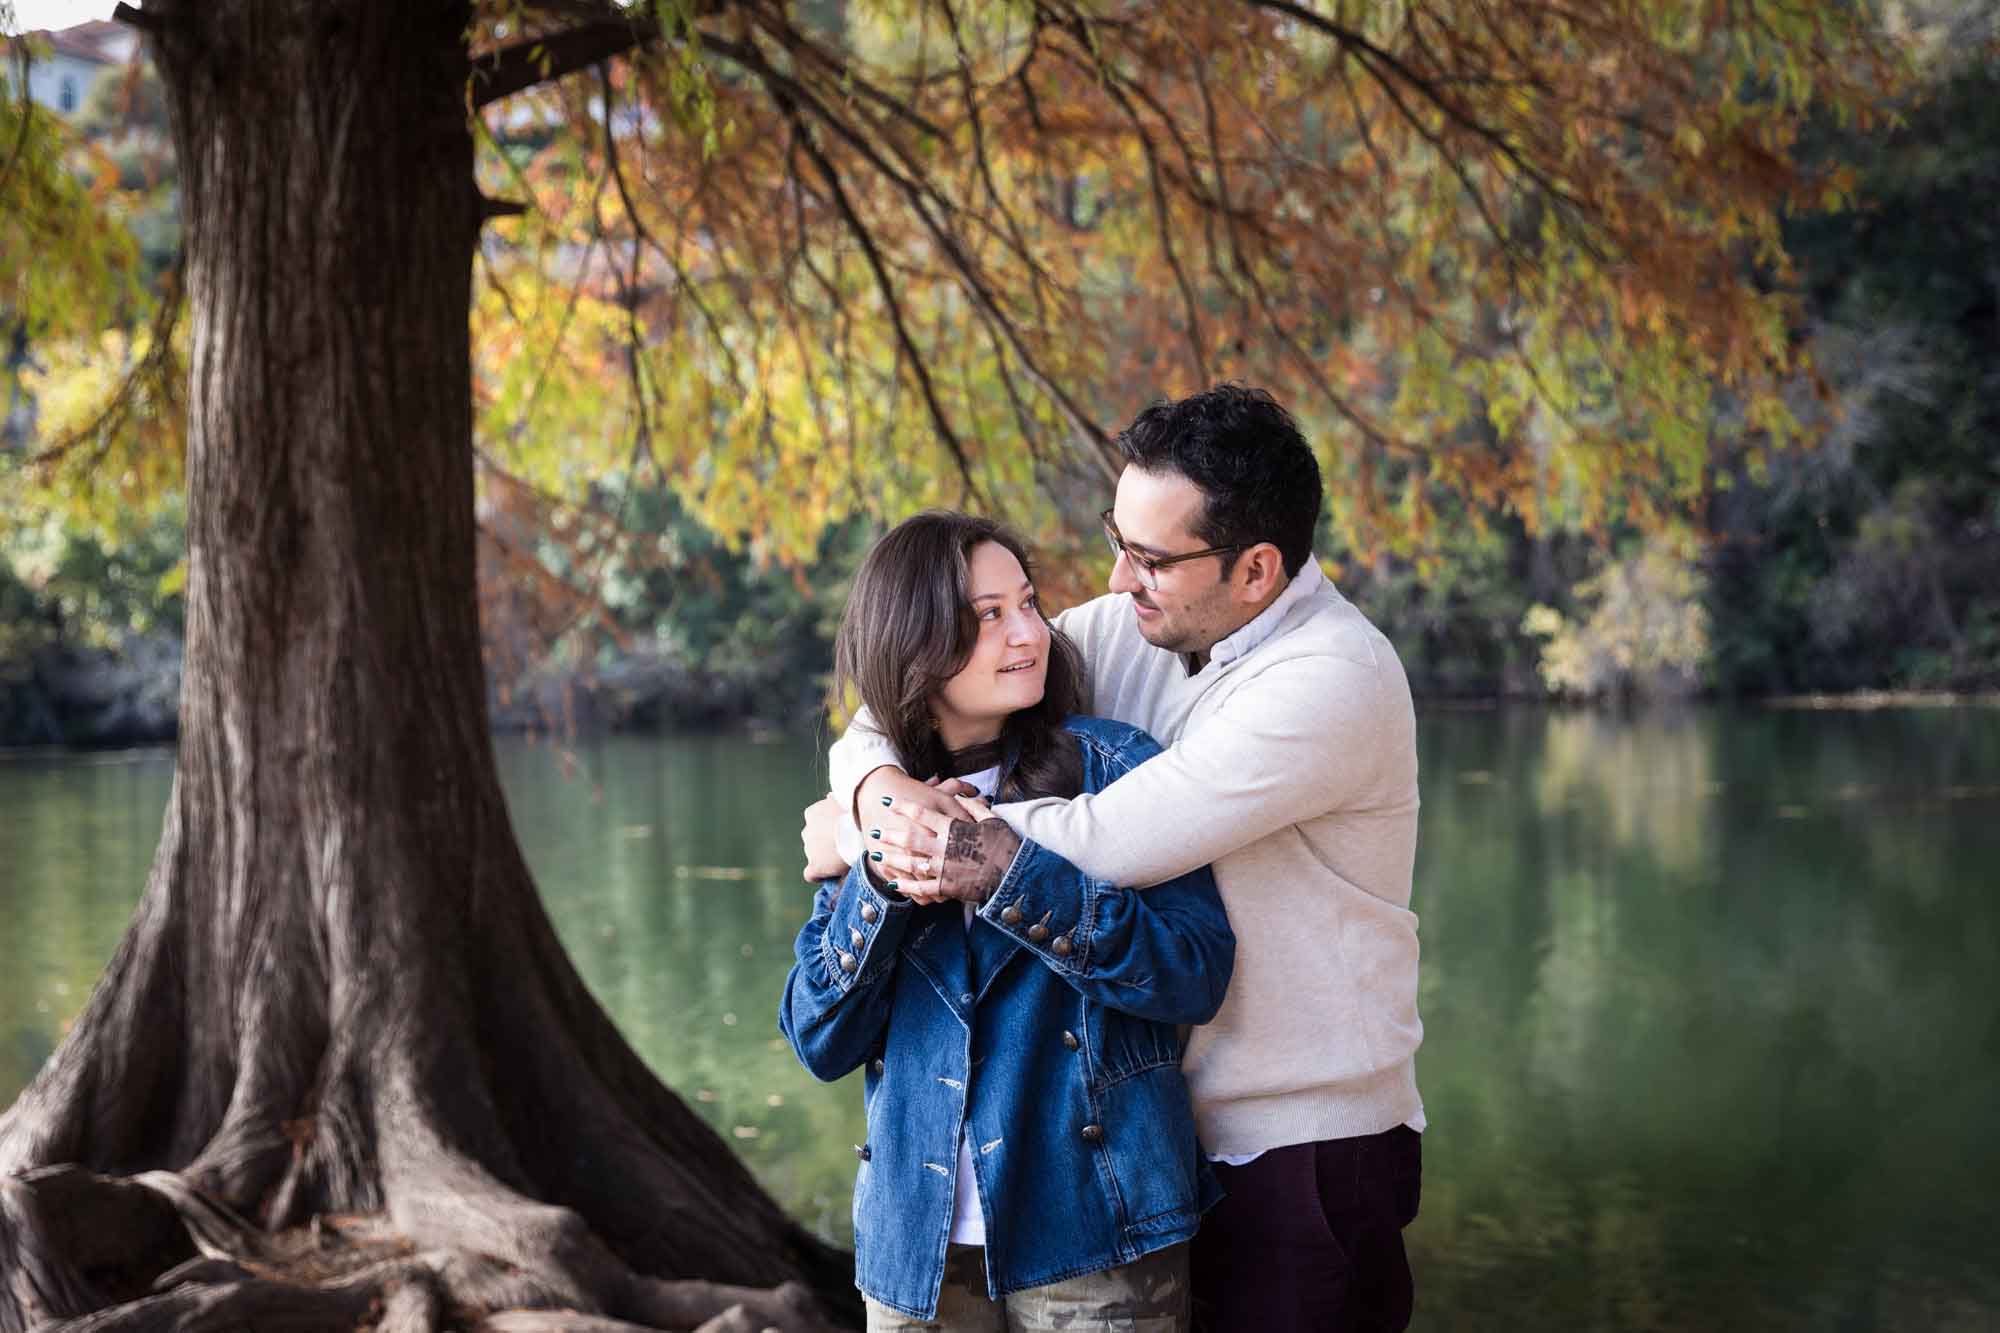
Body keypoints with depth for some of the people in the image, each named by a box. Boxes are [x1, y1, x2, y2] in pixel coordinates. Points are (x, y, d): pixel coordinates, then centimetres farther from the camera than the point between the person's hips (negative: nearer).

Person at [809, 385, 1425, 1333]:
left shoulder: (1334, 679, -21)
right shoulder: (1123, 632, 2)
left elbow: (1115, 841, -27)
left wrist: (856, 834, -18)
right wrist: (882, 786, -20)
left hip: (1302, 1149, -6)